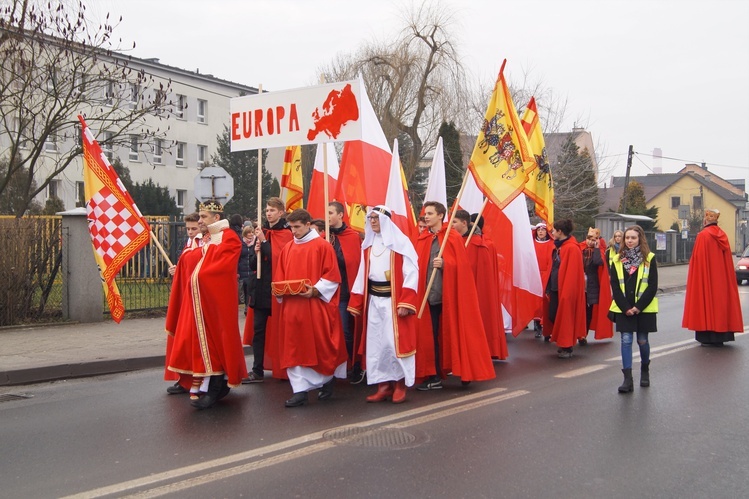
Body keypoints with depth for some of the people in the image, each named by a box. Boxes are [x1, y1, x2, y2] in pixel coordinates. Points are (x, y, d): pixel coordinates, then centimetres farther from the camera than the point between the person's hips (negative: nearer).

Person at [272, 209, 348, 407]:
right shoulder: (287, 249, 12)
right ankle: (300, 390, 8)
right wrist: (279, 290, -5)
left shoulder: (323, 246, -4)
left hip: (316, 306, -5)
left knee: (320, 345, 3)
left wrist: (315, 290, -19)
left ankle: (327, 380, 25)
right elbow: (280, 277, 15)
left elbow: (332, 276, -8)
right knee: (294, 348, 3)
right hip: (292, 307, 5)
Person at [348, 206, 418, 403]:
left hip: (394, 300, -6)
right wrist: (355, 303, 9)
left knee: (395, 341, -5)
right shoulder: (368, 244, 11)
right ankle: (383, 385, 13)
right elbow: (362, 274, 13)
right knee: (375, 343, 5)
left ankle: (400, 384, 9)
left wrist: (405, 303, -20)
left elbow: (411, 272, -12)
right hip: (373, 300, 6)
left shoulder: (401, 242, -6)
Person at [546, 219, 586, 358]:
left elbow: (572, 272, -19)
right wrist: (549, 287, 12)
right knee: (554, 316, 10)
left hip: (566, 289, -9)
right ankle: (563, 344, 23)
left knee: (565, 317, 0)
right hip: (556, 288, 9)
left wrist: (566, 292, -20)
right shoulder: (559, 246, 11)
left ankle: (567, 348, 11)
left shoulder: (572, 248, -16)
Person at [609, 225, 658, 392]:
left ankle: (645, 369, 33)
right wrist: (625, 308, -8)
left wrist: (639, 307, -12)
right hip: (623, 309, 1)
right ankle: (627, 379, -3)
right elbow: (615, 286, 2)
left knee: (642, 340, 7)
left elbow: (652, 286, -6)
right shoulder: (617, 260, 4)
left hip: (644, 308, -1)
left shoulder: (649, 258, -2)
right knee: (626, 340, -3)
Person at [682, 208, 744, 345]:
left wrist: (695, 276, -4)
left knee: (706, 300, 0)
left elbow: (697, 258, -12)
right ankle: (720, 336, 13)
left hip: (706, 277, -6)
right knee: (720, 298, 10)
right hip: (721, 278, 6)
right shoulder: (722, 235, 7)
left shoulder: (703, 235, -12)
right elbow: (728, 262, 11)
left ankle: (707, 336, 0)